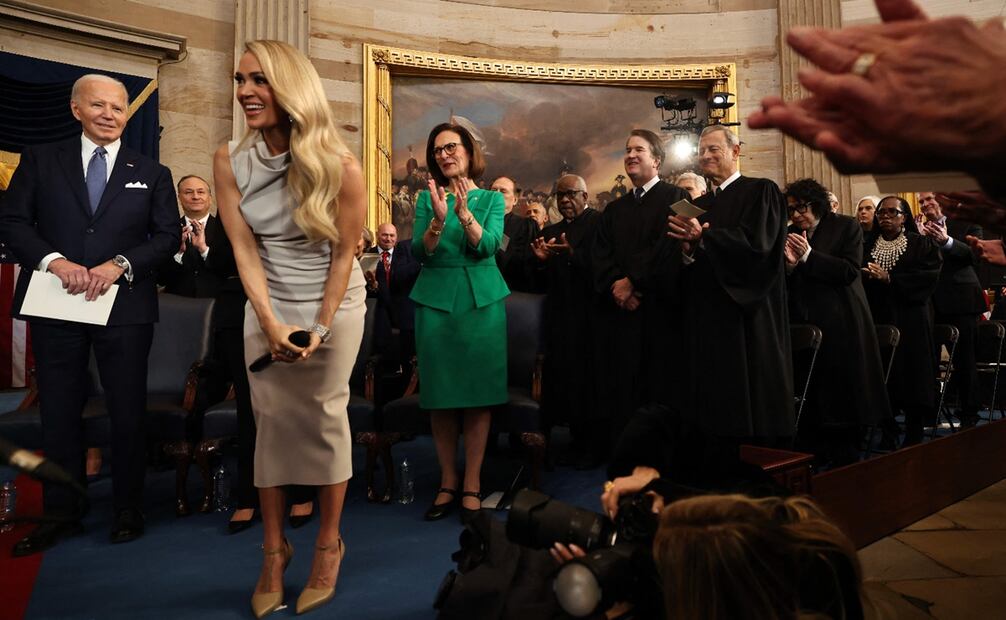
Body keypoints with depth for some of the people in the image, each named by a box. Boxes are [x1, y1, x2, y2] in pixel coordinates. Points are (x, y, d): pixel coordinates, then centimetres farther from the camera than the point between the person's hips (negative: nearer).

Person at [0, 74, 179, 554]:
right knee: (58, 412, 8)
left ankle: (128, 510, 18)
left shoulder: (152, 173, 9)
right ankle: (61, 512, 22)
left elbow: (169, 235, 2)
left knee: (128, 412, 5)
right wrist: (54, 261, -14)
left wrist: (119, 265, -13)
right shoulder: (39, 160, 9)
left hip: (125, 307, -1)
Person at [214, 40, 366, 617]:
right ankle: (275, 546, 19)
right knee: (271, 421, 4)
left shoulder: (339, 167, -17)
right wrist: (271, 323, -17)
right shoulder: (231, 161, -8)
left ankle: (330, 542, 19)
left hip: (334, 304, -3)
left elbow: (344, 252, -11)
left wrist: (320, 327, -14)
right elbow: (244, 248, -8)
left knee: (325, 419, 3)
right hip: (266, 308, 3)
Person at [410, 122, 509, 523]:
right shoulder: (427, 198, 9)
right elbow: (419, 253, -3)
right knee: (440, 395, 4)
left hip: (482, 301, -1)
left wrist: (464, 211, -22)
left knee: (478, 393, 1)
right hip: (436, 301, 1)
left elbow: (488, 246, -8)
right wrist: (438, 219, -19)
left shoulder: (491, 198, 8)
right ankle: (447, 482, 16)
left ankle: (472, 485, 10)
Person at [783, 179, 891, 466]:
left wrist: (809, 256, -17)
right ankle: (813, 453, 11)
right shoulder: (789, 234, 11)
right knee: (809, 391, 2)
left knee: (842, 389, 3)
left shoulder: (847, 227, 0)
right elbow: (784, 285, 9)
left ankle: (845, 456, 14)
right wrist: (789, 264, -12)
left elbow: (850, 271, -12)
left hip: (841, 325, -3)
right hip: (805, 323, 3)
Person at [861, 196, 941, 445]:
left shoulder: (921, 245, 4)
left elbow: (929, 276, -10)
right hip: (876, 320, 2)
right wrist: (868, 277, -16)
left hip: (910, 323, -2)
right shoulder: (867, 246, 13)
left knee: (912, 377, -2)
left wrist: (890, 279, -16)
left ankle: (913, 438, 7)